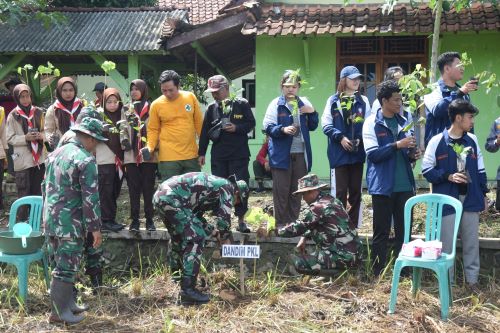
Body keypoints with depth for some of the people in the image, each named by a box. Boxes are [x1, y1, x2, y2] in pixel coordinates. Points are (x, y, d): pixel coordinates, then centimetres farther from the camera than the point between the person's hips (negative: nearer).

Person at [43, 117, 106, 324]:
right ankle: (59, 312, 7)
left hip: (50, 220, 8)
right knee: (66, 267, 0)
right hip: (70, 223, -8)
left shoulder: (56, 154, 11)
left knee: (60, 264, 16)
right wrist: (95, 228, -11)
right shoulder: (86, 160, -15)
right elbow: (90, 198, -17)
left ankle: (67, 303, 26)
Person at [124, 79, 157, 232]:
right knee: (133, 188, 3)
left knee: (148, 187, 1)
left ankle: (149, 219, 7)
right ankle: (135, 220, 8)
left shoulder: (151, 109, 4)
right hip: (131, 155, 2)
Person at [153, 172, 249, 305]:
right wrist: (225, 239, 16)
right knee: (196, 239, -7)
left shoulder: (215, 184, 29)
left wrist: (214, 232, 31)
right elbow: (224, 218, -1)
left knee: (179, 239, 26)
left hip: (160, 196, 10)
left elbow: (195, 215, 32)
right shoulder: (228, 187, 3)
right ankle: (188, 290, -10)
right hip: (172, 200, -10)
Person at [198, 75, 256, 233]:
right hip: (218, 155, 3)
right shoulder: (212, 108, 9)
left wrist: (236, 128, -13)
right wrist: (201, 153, 7)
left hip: (239, 154, -3)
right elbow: (205, 131, 10)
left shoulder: (242, 104, 1)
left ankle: (241, 220, 9)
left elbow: (251, 123, 3)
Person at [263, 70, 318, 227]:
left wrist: (312, 112, -3)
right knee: (281, 192, 0)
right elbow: (268, 127, -9)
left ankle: (294, 223, 20)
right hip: (281, 154, -4)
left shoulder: (304, 103, 10)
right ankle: (281, 225, 8)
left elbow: (312, 126, 15)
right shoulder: (276, 104, -2)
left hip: (301, 154, 4)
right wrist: (282, 129, -26)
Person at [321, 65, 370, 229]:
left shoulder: (363, 101, 6)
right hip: (339, 153, -2)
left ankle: (353, 226, 17)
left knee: (355, 191, 8)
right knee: (339, 191, 1)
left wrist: (360, 139, -13)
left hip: (357, 153, 2)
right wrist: (340, 137, -15)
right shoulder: (333, 100, 1)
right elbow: (326, 125, -3)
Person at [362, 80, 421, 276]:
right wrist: (397, 145, -22)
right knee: (381, 233, 3)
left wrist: (413, 154, -3)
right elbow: (372, 153, -15)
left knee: (404, 231, 9)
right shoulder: (372, 123, -6)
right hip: (383, 186, -5)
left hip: (405, 185, 5)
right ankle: (378, 275, 11)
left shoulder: (403, 122, 11)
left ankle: (403, 273, 19)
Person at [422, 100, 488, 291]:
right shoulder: (437, 141, -7)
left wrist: (483, 194, 13)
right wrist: (448, 176, -17)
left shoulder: (472, 140, 7)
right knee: (447, 243, 3)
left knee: (472, 241, 10)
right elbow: (427, 170, -5)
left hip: (470, 199, 4)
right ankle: (447, 282, 15)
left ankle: (472, 279, 22)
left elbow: (480, 170, 14)